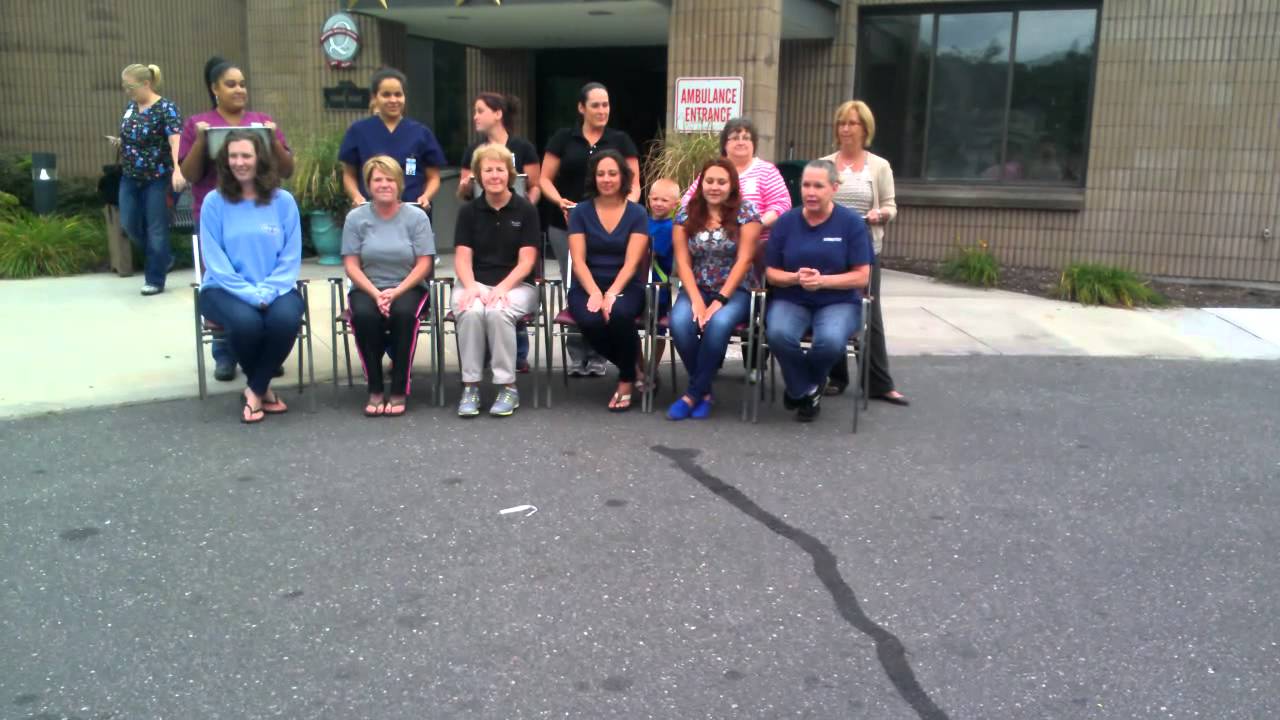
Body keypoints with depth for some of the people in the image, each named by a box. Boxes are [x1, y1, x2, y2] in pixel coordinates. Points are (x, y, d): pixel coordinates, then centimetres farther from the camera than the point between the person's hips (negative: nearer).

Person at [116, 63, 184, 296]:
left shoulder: (166, 108, -14)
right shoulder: (131, 107, 8)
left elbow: (175, 140, -28)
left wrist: (177, 170, -41)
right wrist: (120, 143, 7)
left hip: (157, 177, -7)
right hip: (130, 177, 7)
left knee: (155, 229, 0)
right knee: (130, 224, 10)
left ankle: (155, 279, 10)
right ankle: (163, 258, 31)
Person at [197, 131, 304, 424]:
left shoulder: (283, 200, 2)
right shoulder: (214, 201, -2)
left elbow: (291, 258, 1)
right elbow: (215, 260, -5)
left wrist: (267, 292, -14)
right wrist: (250, 294, -16)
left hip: (275, 289, 1)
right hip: (226, 289, -1)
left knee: (286, 319, -32)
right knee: (245, 322, -33)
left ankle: (255, 391, -8)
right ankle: (263, 389, -2)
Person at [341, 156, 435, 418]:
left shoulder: (416, 216, 0)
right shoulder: (355, 218, 3)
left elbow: (424, 264, -4)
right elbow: (351, 265, -2)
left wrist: (396, 292, -18)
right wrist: (376, 294, -17)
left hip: (408, 287, -1)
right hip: (367, 288, 1)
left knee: (403, 313, -34)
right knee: (363, 315, -32)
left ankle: (399, 391, -21)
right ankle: (375, 390, -17)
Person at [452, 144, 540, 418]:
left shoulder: (526, 210, 0)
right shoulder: (468, 211, 7)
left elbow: (526, 261, -6)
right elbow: (462, 258, 1)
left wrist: (502, 287, -21)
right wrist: (471, 286, -19)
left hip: (516, 284, -1)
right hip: (475, 283, 2)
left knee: (497, 311, -35)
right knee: (470, 311, -33)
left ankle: (508, 386, -22)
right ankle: (470, 385, -22)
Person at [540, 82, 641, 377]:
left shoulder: (621, 140, 7)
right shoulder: (563, 138, 6)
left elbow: (634, 183, 6)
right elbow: (545, 179, 5)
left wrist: (629, 203, -15)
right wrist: (560, 201, -14)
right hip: (567, 225, 0)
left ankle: (598, 356, 7)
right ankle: (577, 356, 8)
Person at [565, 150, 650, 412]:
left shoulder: (637, 214, 3)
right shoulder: (580, 212, 5)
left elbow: (631, 263, -7)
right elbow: (578, 261, -3)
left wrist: (612, 294, -23)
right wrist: (595, 293, -20)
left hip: (625, 287, -1)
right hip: (587, 286, 1)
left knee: (619, 313, -36)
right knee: (590, 321, -33)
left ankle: (627, 380, -10)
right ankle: (634, 367, -4)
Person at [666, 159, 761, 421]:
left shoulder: (745, 212, -3)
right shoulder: (686, 215, 4)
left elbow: (744, 260, -10)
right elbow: (683, 262, -1)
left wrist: (719, 300, -18)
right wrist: (696, 300, -16)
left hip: (734, 291, -2)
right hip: (696, 290, 2)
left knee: (718, 323, -34)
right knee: (679, 322, -29)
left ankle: (694, 394, -18)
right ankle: (704, 390, -10)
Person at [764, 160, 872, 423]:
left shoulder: (852, 223, -2)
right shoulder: (786, 221, 4)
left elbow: (862, 276, -5)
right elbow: (771, 273, 5)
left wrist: (822, 280, -20)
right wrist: (796, 278, -17)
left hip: (839, 302, -1)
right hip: (791, 300, 2)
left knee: (830, 340, -35)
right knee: (778, 333, -33)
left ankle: (800, 388, 0)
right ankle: (808, 392, -4)